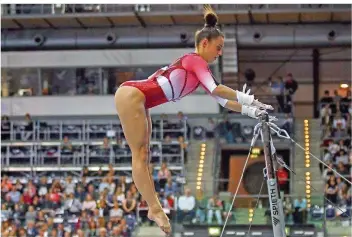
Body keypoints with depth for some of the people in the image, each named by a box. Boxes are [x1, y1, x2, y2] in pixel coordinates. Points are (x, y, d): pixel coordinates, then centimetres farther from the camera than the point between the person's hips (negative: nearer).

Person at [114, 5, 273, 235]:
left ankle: (154, 208, 12)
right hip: (131, 95, -10)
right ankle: (155, 209, -5)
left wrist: (249, 110, 3)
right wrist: (249, 99, -21)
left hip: (140, 102, 10)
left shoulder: (201, 69, 17)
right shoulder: (194, 60, -10)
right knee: (140, 154, -7)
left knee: (143, 155, 9)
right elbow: (216, 89, -25)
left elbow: (222, 100, 15)